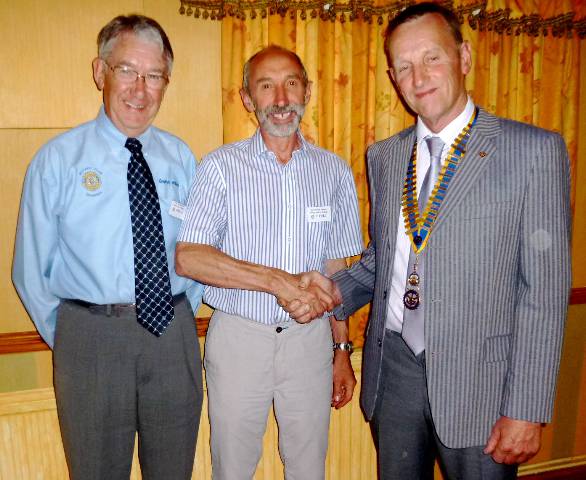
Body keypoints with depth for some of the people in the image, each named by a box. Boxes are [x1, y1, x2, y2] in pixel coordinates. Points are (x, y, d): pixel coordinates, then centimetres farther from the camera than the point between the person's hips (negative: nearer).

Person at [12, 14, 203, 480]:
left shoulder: (182, 157, 3)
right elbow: (31, 268, 0)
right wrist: (66, 339, 2)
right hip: (92, 336, -2)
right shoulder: (58, 158, -5)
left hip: (174, 334, 3)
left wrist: (184, 315, 5)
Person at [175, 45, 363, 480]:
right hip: (238, 336, -2)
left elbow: (335, 268, 8)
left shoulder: (334, 171, 5)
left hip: (310, 338, 2)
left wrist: (342, 349, 9)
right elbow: (187, 257, -14)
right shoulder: (222, 167, -5)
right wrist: (279, 281, -20)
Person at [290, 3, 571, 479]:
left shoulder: (534, 150, -9)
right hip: (393, 367, 4)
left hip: (477, 377, -4)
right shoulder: (383, 156, 6)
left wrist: (526, 410, -12)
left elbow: (544, 290, -11)